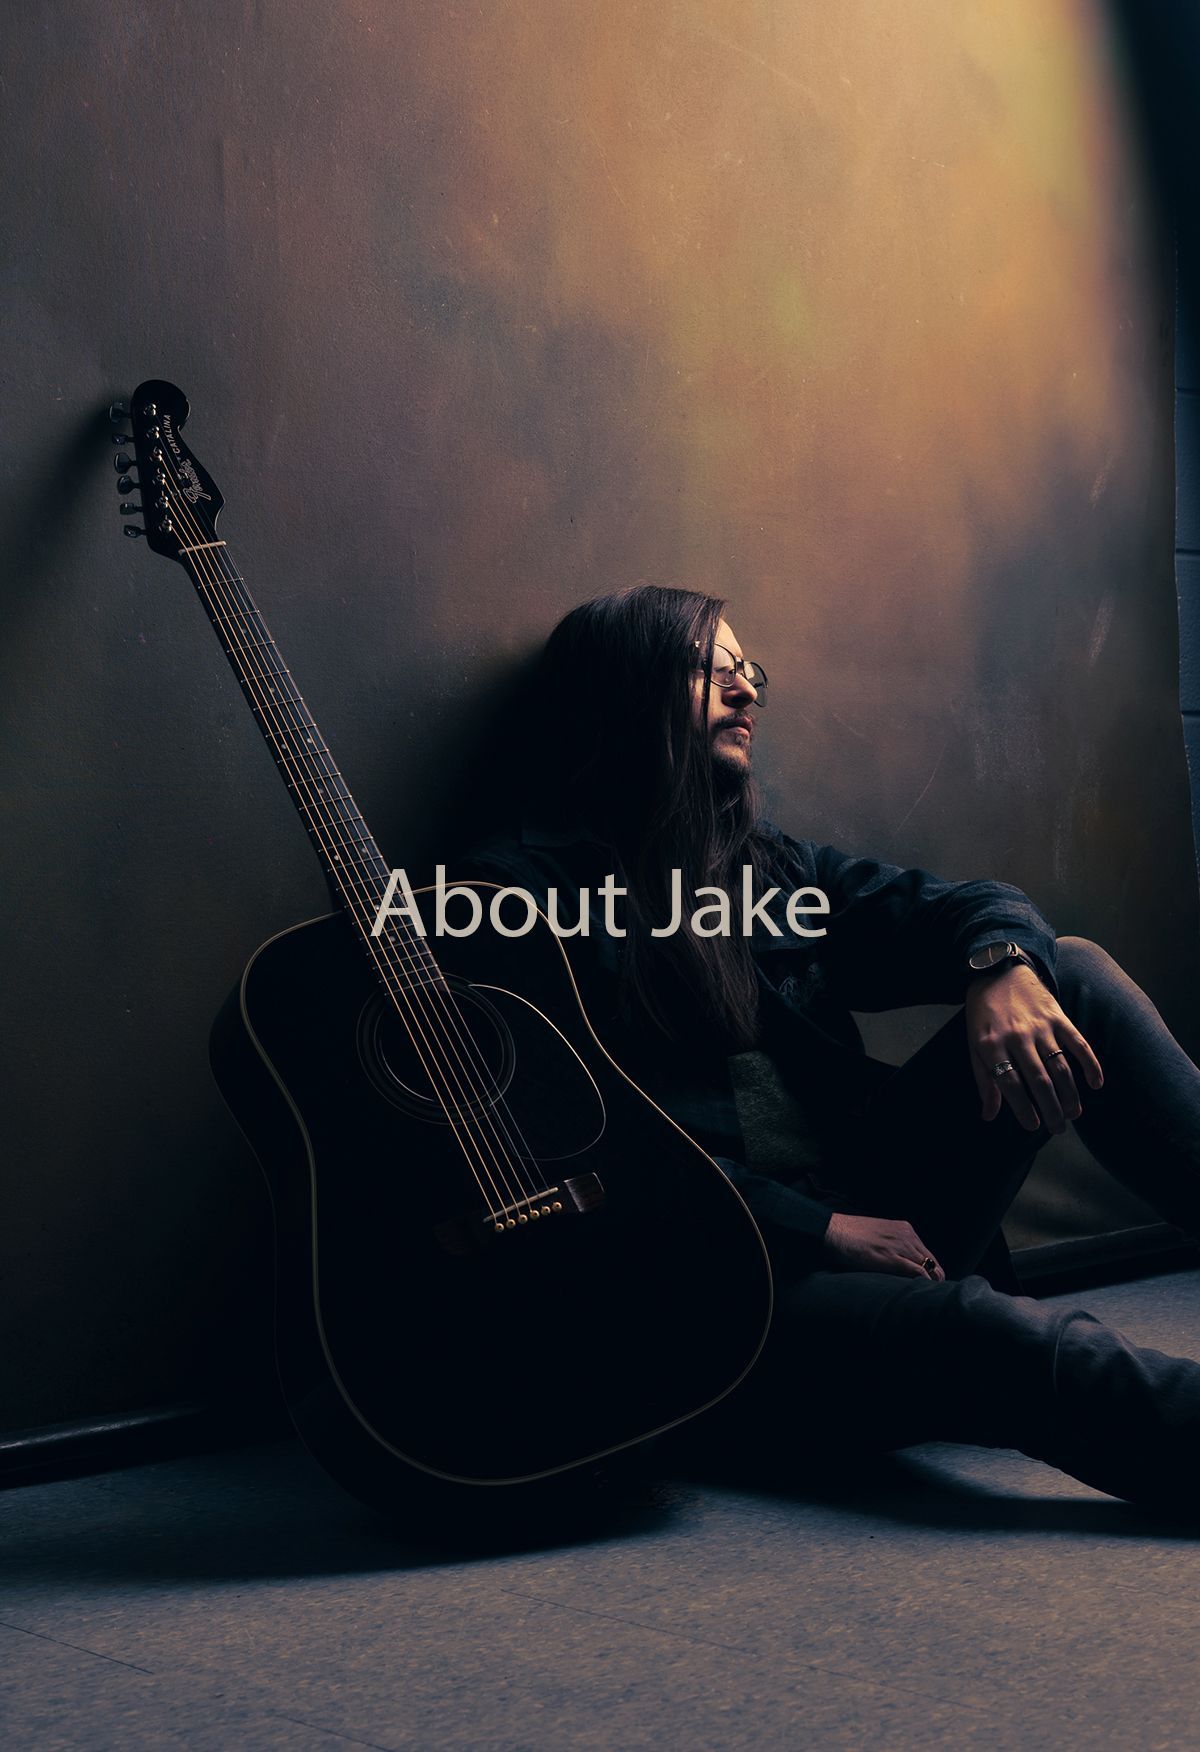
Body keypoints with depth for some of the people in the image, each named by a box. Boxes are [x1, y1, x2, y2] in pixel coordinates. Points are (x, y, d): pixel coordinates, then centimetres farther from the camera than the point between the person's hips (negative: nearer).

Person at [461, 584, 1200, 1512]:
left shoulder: (768, 867, 21)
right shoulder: (525, 888, 0)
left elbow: (961, 907, 7)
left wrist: (1003, 968, -17)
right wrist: (816, 1230, -16)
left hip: (869, 1226, 7)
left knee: (1072, 972, -5)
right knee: (984, 1330, -36)